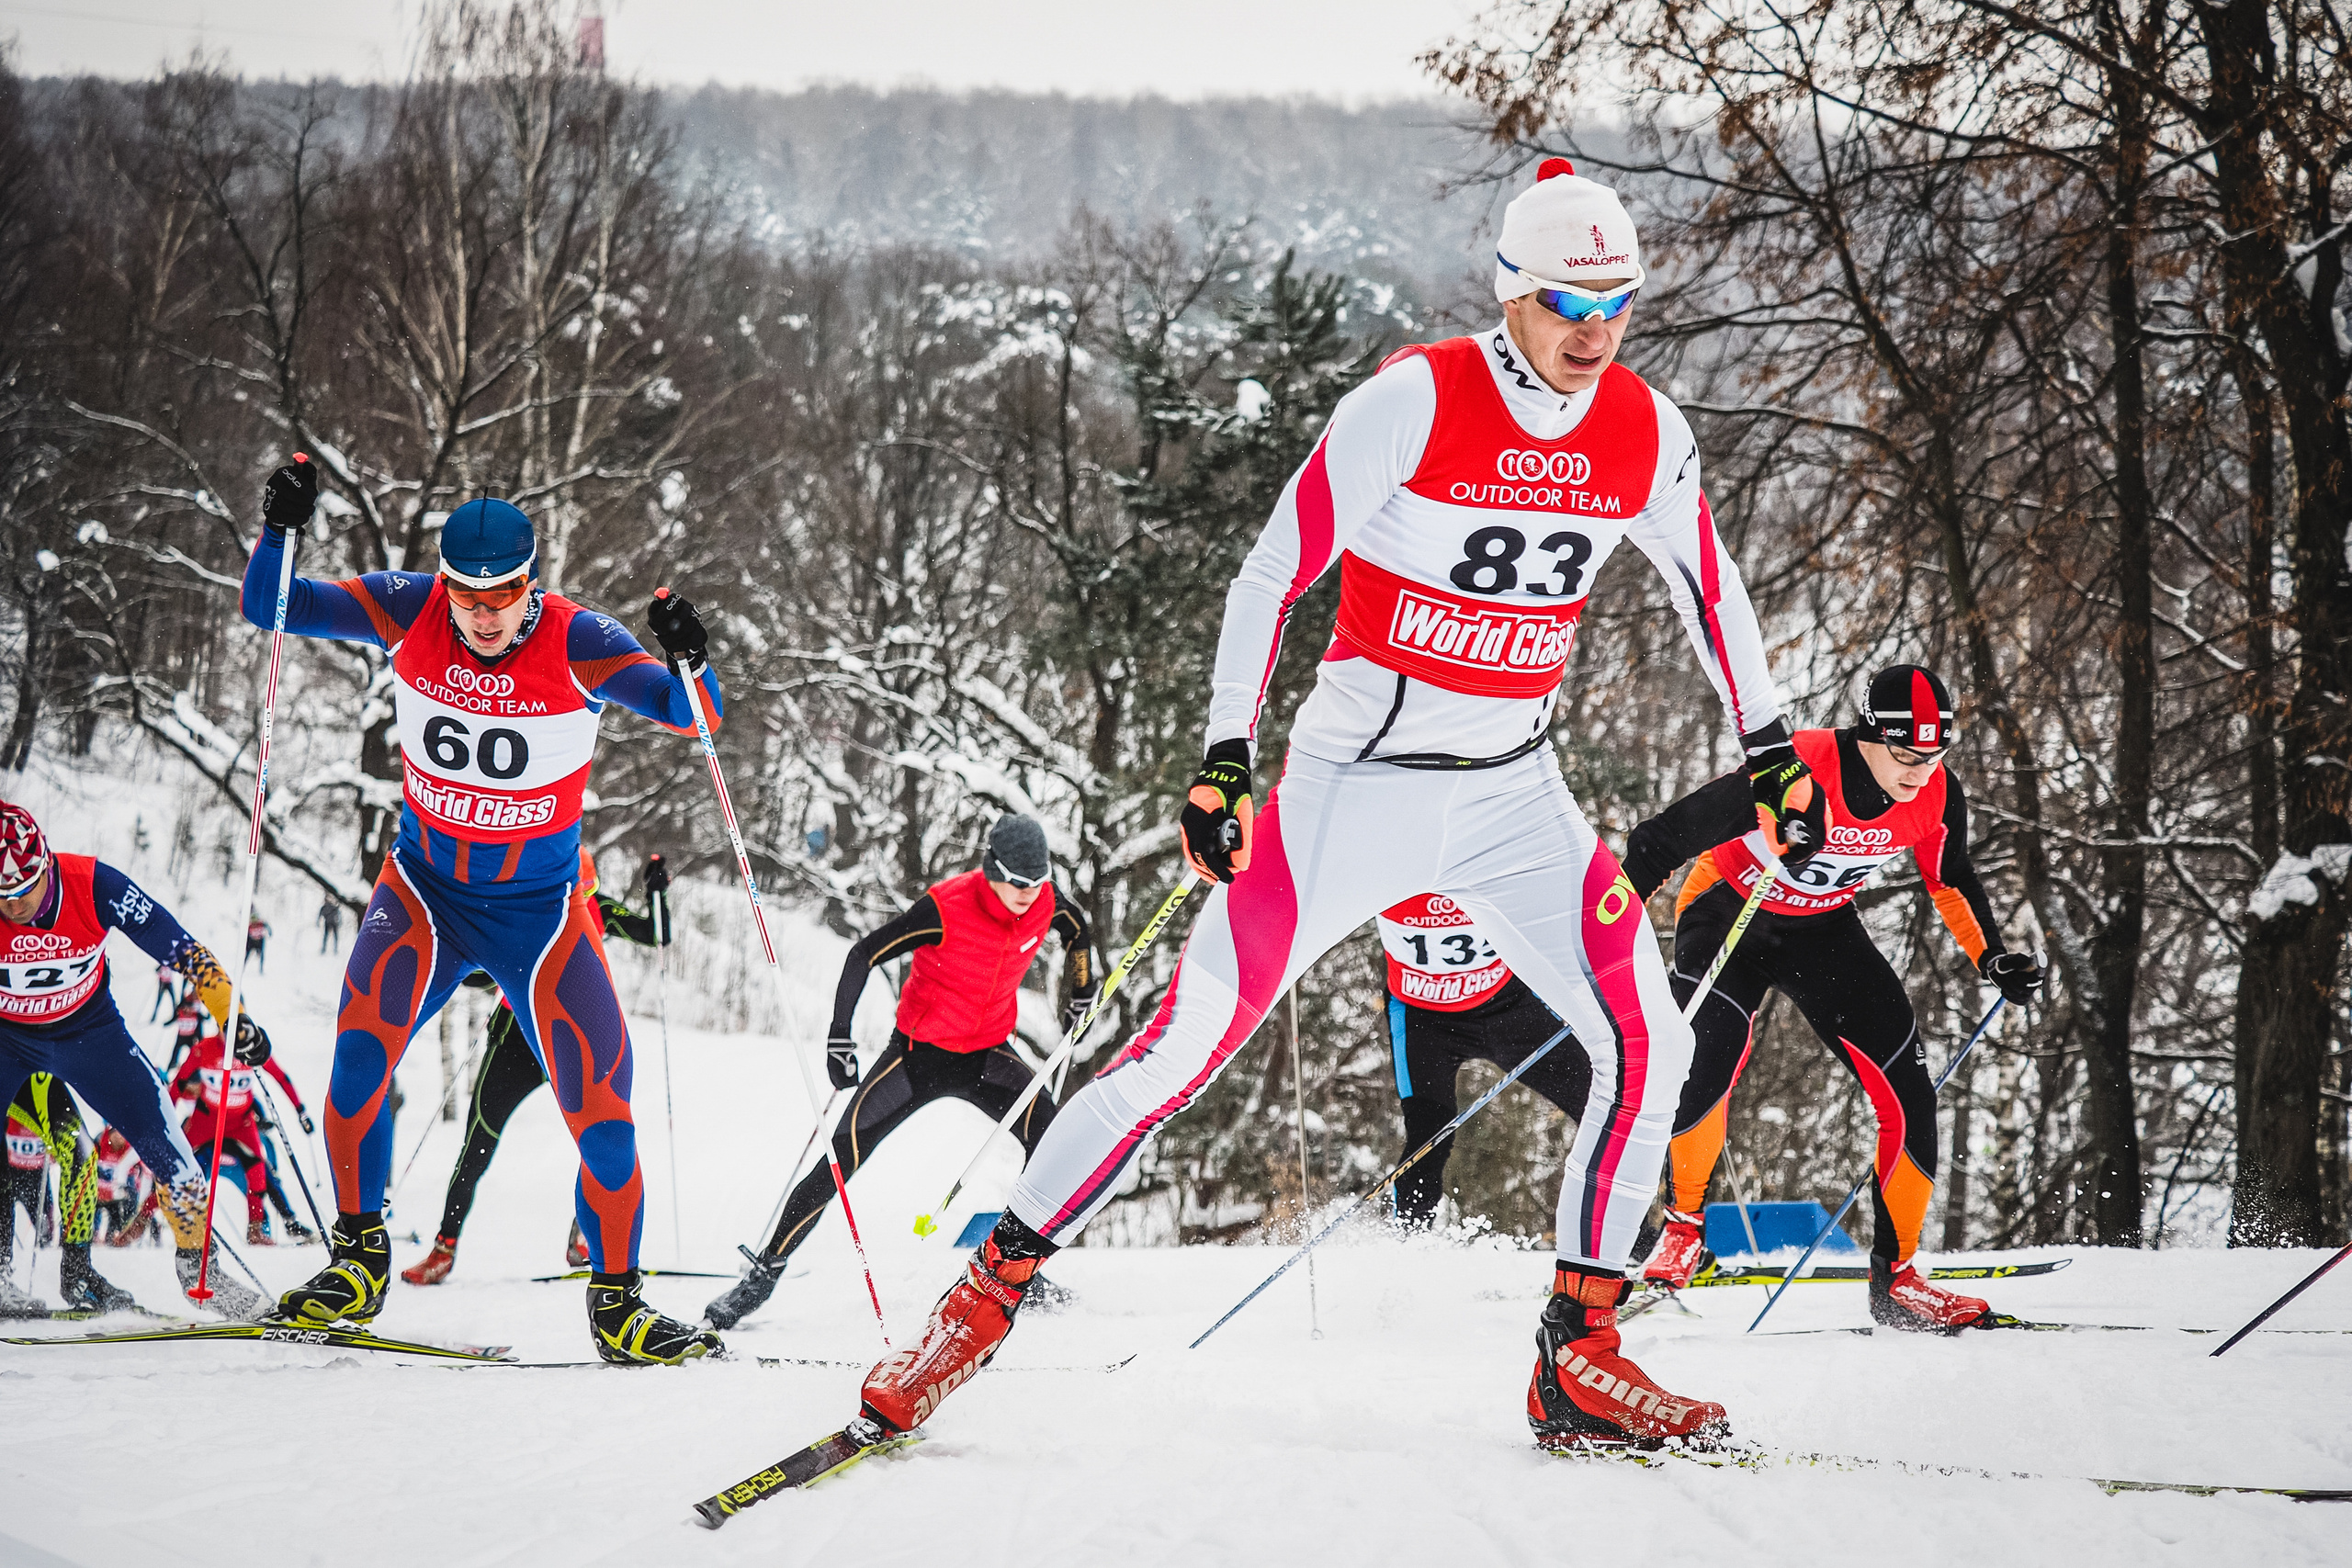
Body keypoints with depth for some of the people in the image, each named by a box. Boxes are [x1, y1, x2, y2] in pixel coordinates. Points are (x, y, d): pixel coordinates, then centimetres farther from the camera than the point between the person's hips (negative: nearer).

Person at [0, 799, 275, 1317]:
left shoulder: (93, 886, -30)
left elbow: (180, 949, -21)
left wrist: (232, 1016, -24)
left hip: (89, 1030, 1)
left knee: (164, 1142, -8)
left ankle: (197, 1267, 10)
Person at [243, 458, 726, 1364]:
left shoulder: (577, 643, -17)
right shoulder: (410, 612, -11)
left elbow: (692, 718, -22)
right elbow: (270, 609, -8)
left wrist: (688, 665, -43)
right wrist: (279, 532, -27)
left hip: (540, 905, -1)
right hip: (425, 887, 1)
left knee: (600, 1103, -7)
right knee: (366, 1034, -25)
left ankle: (616, 1304, 9)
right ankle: (359, 1259, -13)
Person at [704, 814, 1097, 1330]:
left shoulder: (1044, 900, -11)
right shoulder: (947, 907, -26)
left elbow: (1079, 934, 15)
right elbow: (864, 955, -20)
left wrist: (1082, 994, 12)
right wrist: (839, 1035, -25)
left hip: (988, 1054, 4)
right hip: (918, 1051, -4)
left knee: (1048, 1131, -23)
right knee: (842, 1158, -13)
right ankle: (765, 1272, 0)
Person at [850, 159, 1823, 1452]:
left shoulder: (1644, 434, -2)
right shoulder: (1413, 402, -16)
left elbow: (1710, 591, 16)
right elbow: (1271, 577, -12)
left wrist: (1772, 751, 19)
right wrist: (1224, 758, -17)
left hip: (1515, 799, 4)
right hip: (1355, 780, -4)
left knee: (1646, 1049, -9)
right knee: (1190, 1042, -9)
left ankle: (1578, 1359, 2)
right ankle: (986, 1293, 3)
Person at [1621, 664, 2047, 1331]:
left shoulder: (1937, 796, -17)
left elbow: (1951, 881, 5)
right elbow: (1668, 837, -28)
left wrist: (1993, 959, -7)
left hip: (1824, 932, 5)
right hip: (1729, 913, -5)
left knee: (1908, 1092, -7)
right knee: (1711, 1051, -32)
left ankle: (1895, 1276, 7)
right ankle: (1683, 1226, -10)